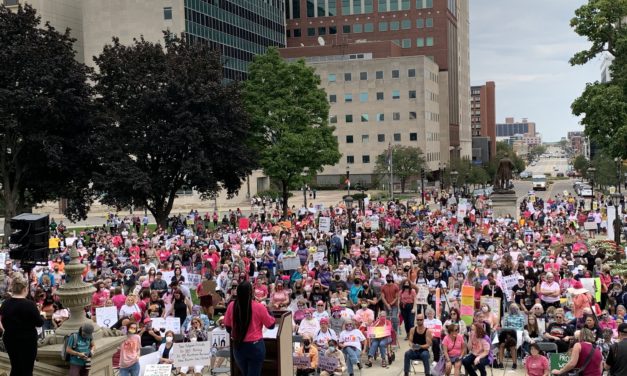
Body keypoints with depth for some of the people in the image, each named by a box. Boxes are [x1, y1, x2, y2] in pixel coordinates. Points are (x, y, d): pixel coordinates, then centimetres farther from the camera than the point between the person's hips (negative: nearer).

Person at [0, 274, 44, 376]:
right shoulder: (29, 304, -20)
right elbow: (39, 323, -12)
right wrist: (42, 315, 8)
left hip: (10, 340, 6)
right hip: (27, 342, -6)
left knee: (15, 368, 19)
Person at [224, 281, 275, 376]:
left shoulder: (231, 306, -9)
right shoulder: (259, 307, -17)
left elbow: (228, 327, 4)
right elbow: (271, 325, -4)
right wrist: (269, 311, 12)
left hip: (238, 347, 3)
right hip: (255, 346, -3)